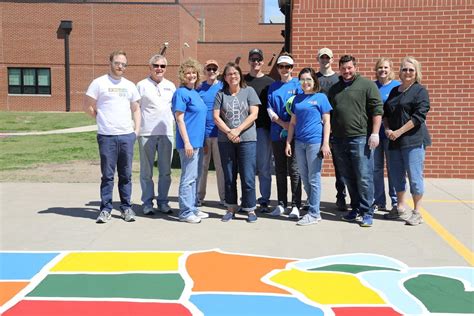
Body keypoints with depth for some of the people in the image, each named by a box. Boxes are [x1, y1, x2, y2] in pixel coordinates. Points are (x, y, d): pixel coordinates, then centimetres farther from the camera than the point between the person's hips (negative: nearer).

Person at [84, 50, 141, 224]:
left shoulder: (130, 85, 14)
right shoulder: (99, 83, 0)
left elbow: (136, 109, 19)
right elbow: (88, 106, 1)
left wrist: (137, 129, 8)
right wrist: (102, 119, 3)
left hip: (127, 136, 4)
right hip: (107, 136, -3)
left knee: (126, 175, 8)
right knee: (107, 175, 2)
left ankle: (126, 207, 17)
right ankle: (105, 209, 10)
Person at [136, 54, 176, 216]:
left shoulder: (170, 86, 13)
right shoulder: (142, 85, 2)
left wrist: (174, 120, 9)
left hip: (166, 132, 3)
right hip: (146, 133, -3)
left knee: (165, 171, 7)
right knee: (146, 171, 3)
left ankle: (163, 201, 17)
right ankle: (147, 202, 11)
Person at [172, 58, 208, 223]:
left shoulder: (195, 93, 15)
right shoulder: (181, 93, -10)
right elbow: (179, 119, -15)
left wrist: (200, 142, 17)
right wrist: (187, 142, -19)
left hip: (197, 142, 9)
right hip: (188, 142, -9)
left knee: (194, 177, 14)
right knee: (188, 178, -4)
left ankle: (192, 208, 23)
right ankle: (185, 212, 3)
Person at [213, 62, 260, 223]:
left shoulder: (249, 91, 5)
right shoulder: (221, 94, 9)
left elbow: (254, 114, -3)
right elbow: (216, 117, 1)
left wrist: (238, 130, -11)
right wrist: (229, 132, -12)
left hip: (247, 139, -2)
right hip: (225, 141, 2)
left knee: (248, 177, -2)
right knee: (229, 177, 9)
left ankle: (250, 209, 8)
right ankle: (231, 208, 19)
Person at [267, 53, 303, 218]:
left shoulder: (298, 84, 2)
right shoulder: (273, 87, 13)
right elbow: (270, 108, 5)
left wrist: (292, 125, -14)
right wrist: (283, 123, -8)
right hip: (277, 133, 4)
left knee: (294, 170, -4)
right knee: (280, 170, 9)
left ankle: (295, 205, 2)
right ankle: (281, 204, 18)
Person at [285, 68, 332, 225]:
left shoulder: (321, 97, 1)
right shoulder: (297, 99, 14)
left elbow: (326, 122, -2)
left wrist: (325, 144, -10)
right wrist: (288, 142, 10)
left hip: (315, 142, -5)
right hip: (299, 142, 5)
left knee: (314, 179, -1)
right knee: (304, 178, 11)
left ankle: (314, 213, 6)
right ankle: (313, 206, 23)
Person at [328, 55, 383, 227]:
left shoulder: (367, 85, 0)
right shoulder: (334, 89, 18)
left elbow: (377, 110, -5)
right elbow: (329, 113, 22)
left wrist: (375, 133, -12)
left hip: (360, 138, -6)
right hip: (339, 140, 6)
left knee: (364, 178, -4)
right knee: (348, 178, 11)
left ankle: (367, 212, 4)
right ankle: (356, 208, 23)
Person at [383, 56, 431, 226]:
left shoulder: (420, 91, -2)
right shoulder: (394, 91, 17)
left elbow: (419, 116, -12)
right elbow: (385, 112, 18)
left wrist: (399, 132, -14)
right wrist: (387, 129, -1)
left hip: (413, 140, -6)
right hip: (395, 141, 6)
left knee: (414, 176, -4)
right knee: (397, 175, 11)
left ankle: (417, 213, 7)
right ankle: (400, 208, 25)